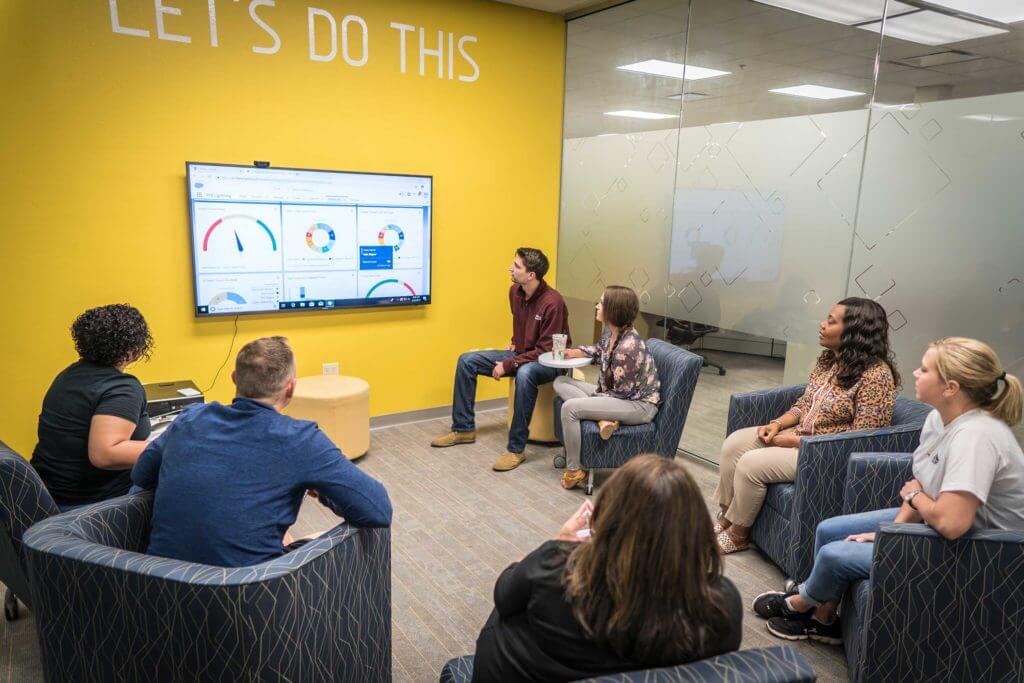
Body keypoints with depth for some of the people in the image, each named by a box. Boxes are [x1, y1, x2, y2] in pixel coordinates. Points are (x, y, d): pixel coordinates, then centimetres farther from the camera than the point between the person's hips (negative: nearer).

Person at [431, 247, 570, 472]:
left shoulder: (552, 302, -25)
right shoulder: (515, 291, -1)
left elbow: (545, 350, -25)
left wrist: (508, 365, -25)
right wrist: (515, 343, 8)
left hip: (547, 362, -8)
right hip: (520, 353, 8)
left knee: (524, 374, -42)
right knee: (466, 360, -3)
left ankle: (516, 449, -31)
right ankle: (463, 428, 6)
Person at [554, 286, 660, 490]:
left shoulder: (628, 347, -29)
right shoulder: (611, 331, -2)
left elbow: (622, 393, -22)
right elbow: (600, 350, 22)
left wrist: (594, 396, -7)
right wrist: (575, 352, 6)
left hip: (639, 404, -10)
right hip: (615, 393, 10)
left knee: (569, 407, -25)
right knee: (560, 382, 5)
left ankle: (574, 471, -10)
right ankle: (603, 418, -11)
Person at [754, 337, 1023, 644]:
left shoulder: (975, 435, -33)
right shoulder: (939, 417, -4)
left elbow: (951, 522, -39)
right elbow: (920, 486, 3)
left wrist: (914, 495, -18)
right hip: (930, 521, 9)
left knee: (834, 555, -12)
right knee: (828, 530, 7)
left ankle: (800, 604, 22)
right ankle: (823, 619, 25)